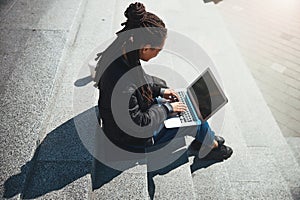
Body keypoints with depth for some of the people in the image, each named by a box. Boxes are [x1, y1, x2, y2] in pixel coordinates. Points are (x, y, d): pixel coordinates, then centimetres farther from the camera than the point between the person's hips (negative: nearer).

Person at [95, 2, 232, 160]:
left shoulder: (120, 51, -13)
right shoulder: (122, 82, -41)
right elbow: (138, 123, -26)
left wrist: (159, 90, 2)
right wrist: (167, 108, -15)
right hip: (133, 137, -8)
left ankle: (206, 137, 36)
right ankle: (210, 145, 33)